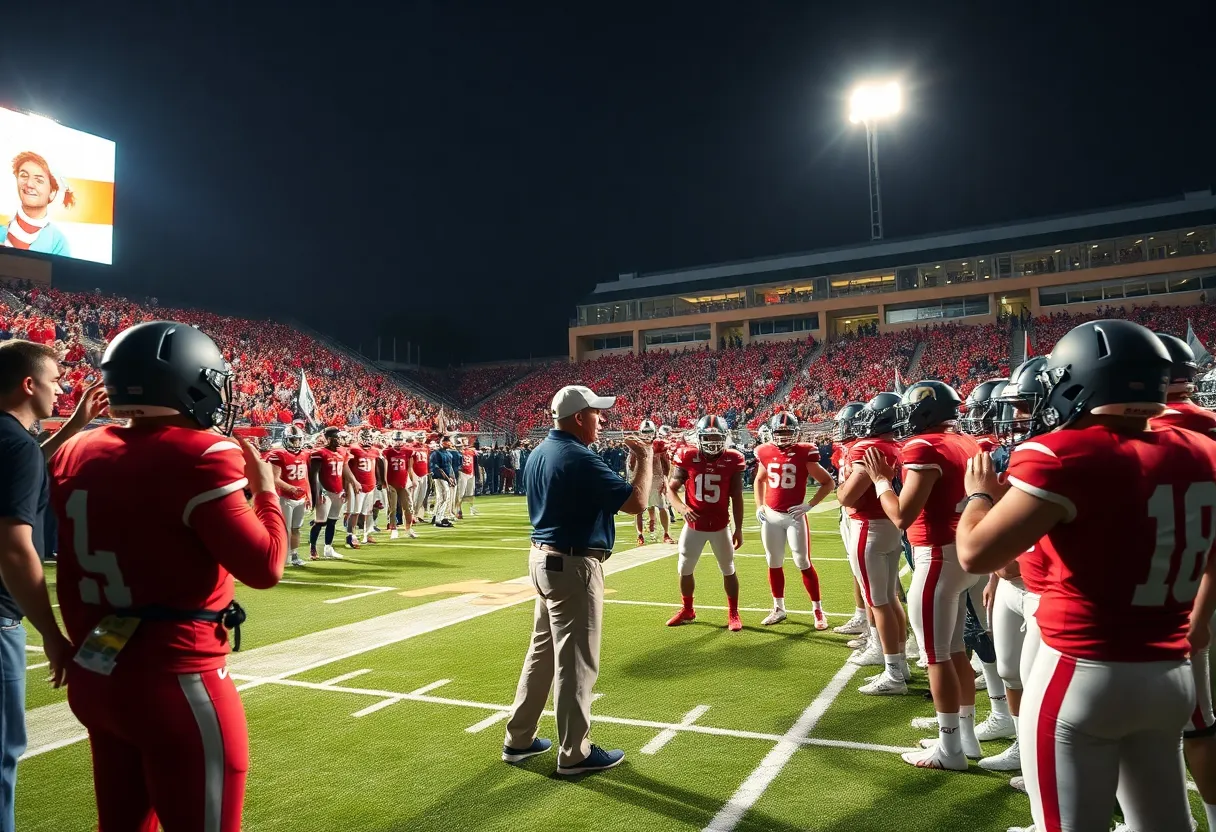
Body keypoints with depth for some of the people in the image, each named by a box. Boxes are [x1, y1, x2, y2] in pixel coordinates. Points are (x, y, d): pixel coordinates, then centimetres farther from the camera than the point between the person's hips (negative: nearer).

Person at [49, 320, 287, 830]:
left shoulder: (78, 454, 5)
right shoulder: (200, 455, -17)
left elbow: (70, 576, 12)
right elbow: (263, 567, -18)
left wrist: (86, 646, 21)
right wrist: (265, 489, -4)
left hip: (94, 675, 8)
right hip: (173, 682, -8)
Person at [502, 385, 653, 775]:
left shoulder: (538, 454, 8)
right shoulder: (580, 459, -20)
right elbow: (635, 501, -22)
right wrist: (645, 459, -8)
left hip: (543, 557, 9)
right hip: (574, 566, -9)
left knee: (542, 652, 19)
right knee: (576, 661, 2)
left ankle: (519, 740, 29)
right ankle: (574, 754, 15)